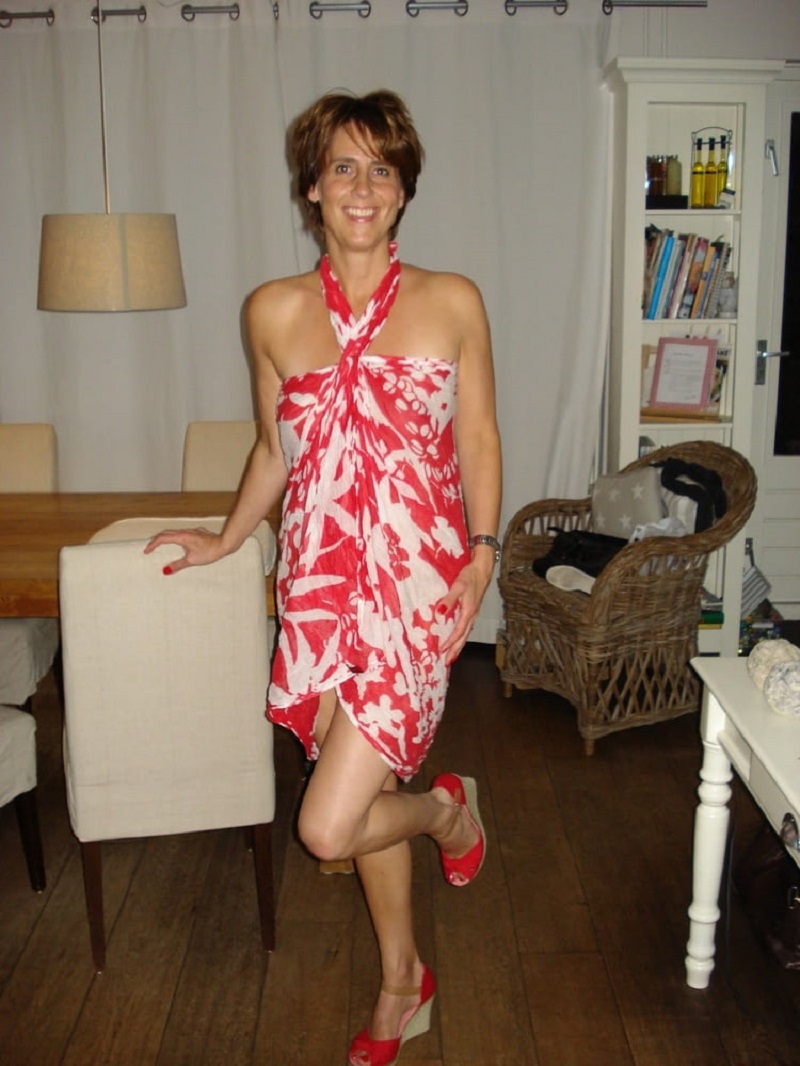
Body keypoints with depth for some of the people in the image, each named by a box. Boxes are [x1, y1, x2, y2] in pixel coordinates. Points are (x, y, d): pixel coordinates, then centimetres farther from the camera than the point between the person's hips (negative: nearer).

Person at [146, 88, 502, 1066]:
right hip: (319, 579, 4)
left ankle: (448, 805, 24)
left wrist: (480, 559, -7)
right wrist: (225, 539, 24)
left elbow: (479, 440, 3)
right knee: (366, 789, 16)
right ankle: (402, 985, 39)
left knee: (329, 826, -10)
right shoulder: (273, 312, 5)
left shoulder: (453, 303, -1)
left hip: (416, 578, -3)